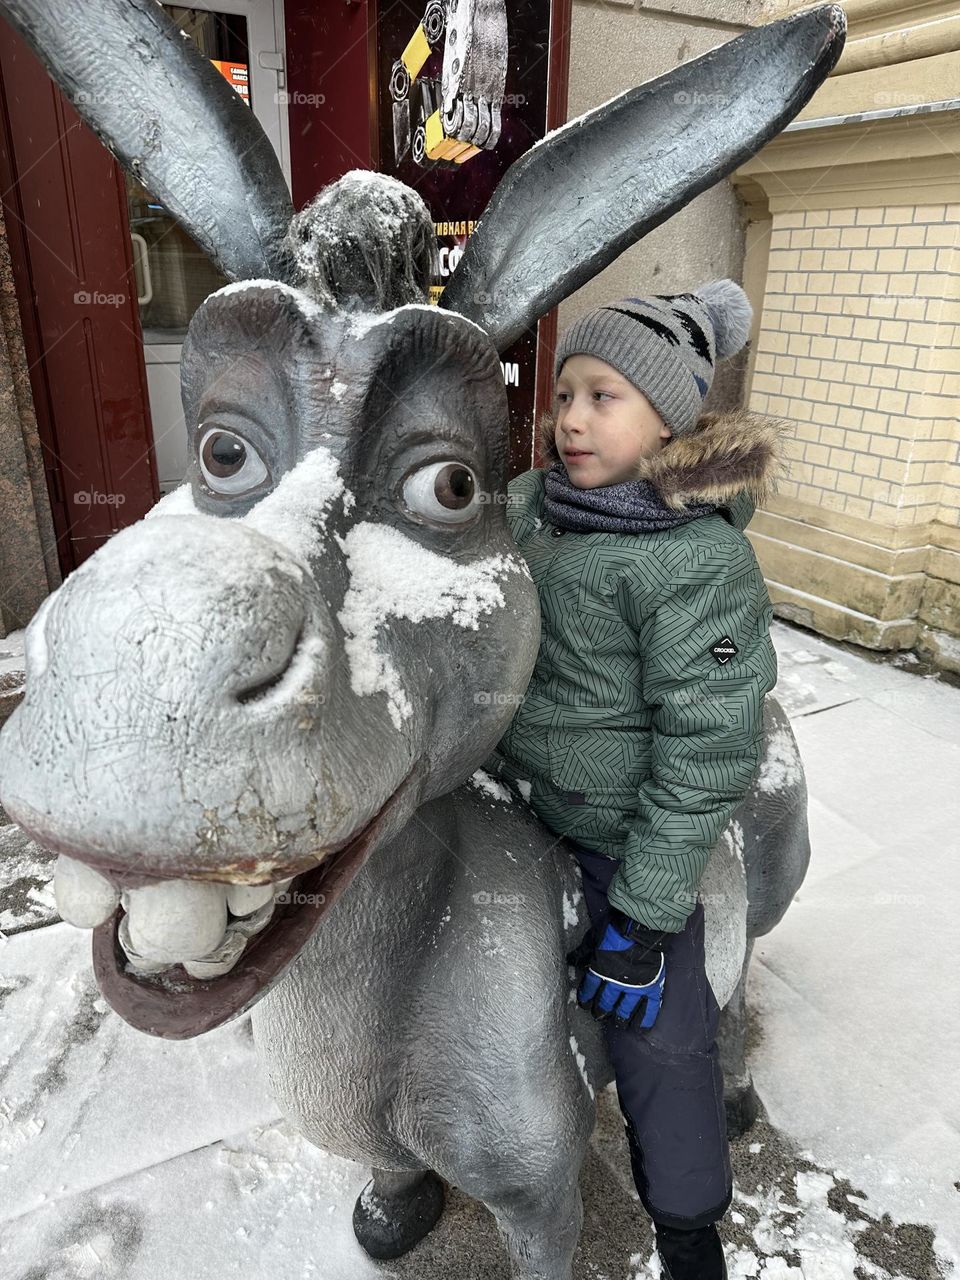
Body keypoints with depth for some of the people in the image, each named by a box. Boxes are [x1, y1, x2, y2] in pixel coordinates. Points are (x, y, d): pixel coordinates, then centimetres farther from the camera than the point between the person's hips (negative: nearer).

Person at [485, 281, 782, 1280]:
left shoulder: (701, 561, -23)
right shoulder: (529, 504, -4)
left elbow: (706, 754, -21)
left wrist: (643, 917, -17)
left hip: (621, 844, -6)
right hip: (509, 812, 6)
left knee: (656, 1039, 9)